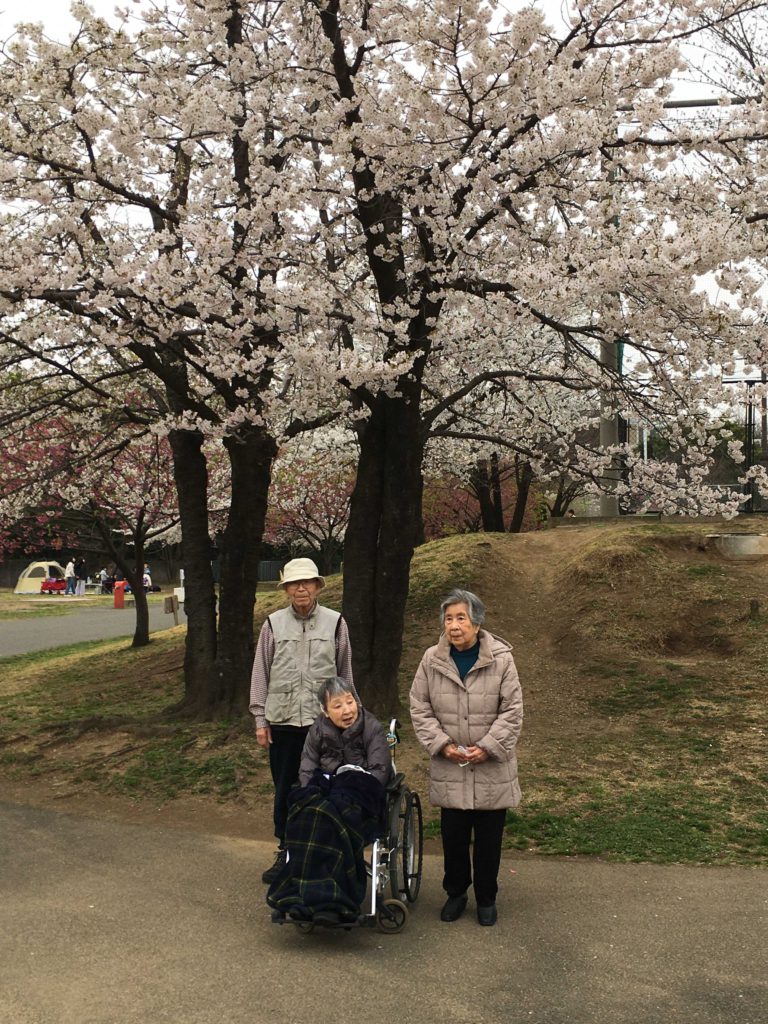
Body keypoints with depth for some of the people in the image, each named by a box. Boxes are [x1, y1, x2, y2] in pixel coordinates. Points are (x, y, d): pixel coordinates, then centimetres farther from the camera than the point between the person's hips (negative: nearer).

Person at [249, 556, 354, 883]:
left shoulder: (335, 623, 3)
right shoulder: (274, 624, 4)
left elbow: (345, 673, 9)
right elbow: (260, 673, 7)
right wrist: (260, 720, 3)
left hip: (324, 720, -1)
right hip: (282, 721, 1)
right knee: (284, 789, 8)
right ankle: (286, 851, 22)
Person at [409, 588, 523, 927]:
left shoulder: (501, 658, -10)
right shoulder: (432, 660, -4)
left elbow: (512, 711, -7)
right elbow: (420, 709, 1)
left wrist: (487, 747, -13)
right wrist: (442, 744, -9)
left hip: (491, 768, -1)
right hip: (449, 768, 1)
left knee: (489, 838, 10)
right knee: (453, 836, 11)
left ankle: (486, 898, 29)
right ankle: (456, 893, 32)